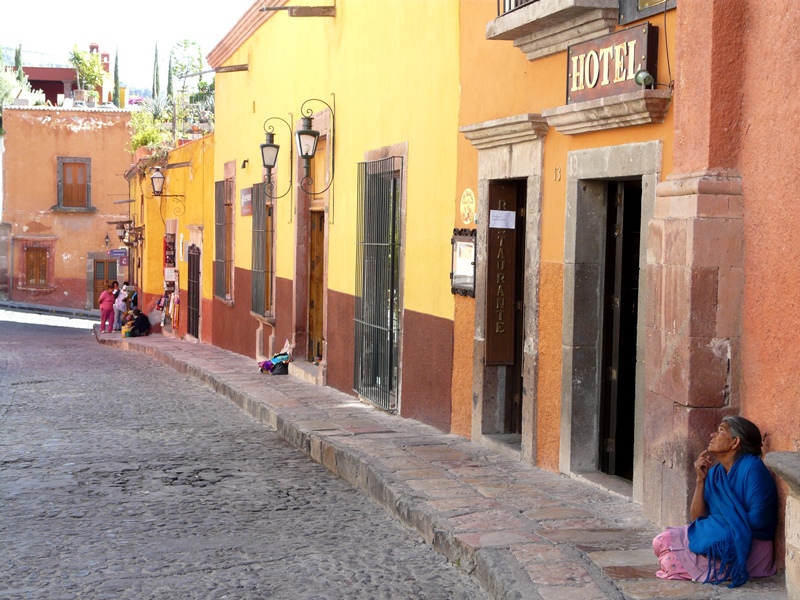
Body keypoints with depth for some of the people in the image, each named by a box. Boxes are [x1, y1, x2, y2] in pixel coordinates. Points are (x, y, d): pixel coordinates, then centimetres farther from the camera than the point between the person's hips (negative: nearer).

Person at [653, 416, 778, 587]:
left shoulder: (752, 468, -14)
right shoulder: (714, 473, 8)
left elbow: (758, 519, -19)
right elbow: (697, 517, 6)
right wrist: (700, 479, -5)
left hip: (748, 548, -8)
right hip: (719, 539, 8)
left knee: (670, 561, -18)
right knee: (661, 542, -8)